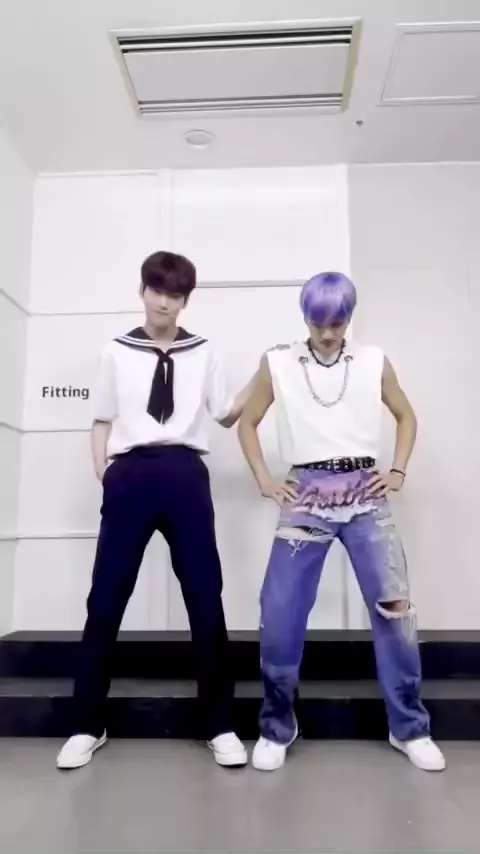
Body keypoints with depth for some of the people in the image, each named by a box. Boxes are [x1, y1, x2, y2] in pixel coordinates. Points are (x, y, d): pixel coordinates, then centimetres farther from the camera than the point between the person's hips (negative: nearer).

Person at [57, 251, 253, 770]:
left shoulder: (203, 355, 13)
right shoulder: (117, 353, 13)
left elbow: (226, 416, 13)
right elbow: (102, 420, 13)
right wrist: (103, 474, 3)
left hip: (185, 474, 0)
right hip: (131, 474, 0)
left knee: (205, 596, 2)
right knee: (106, 598, 3)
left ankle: (220, 725, 17)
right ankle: (87, 725, 21)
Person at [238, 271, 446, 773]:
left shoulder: (374, 363, 7)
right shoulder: (277, 364, 4)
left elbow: (406, 417, 18)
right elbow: (247, 423, 11)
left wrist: (398, 472, 5)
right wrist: (264, 481, 1)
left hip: (365, 496, 1)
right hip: (306, 497, -1)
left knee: (394, 608, 2)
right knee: (279, 614, -2)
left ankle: (409, 728, 24)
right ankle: (276, 728, 20)